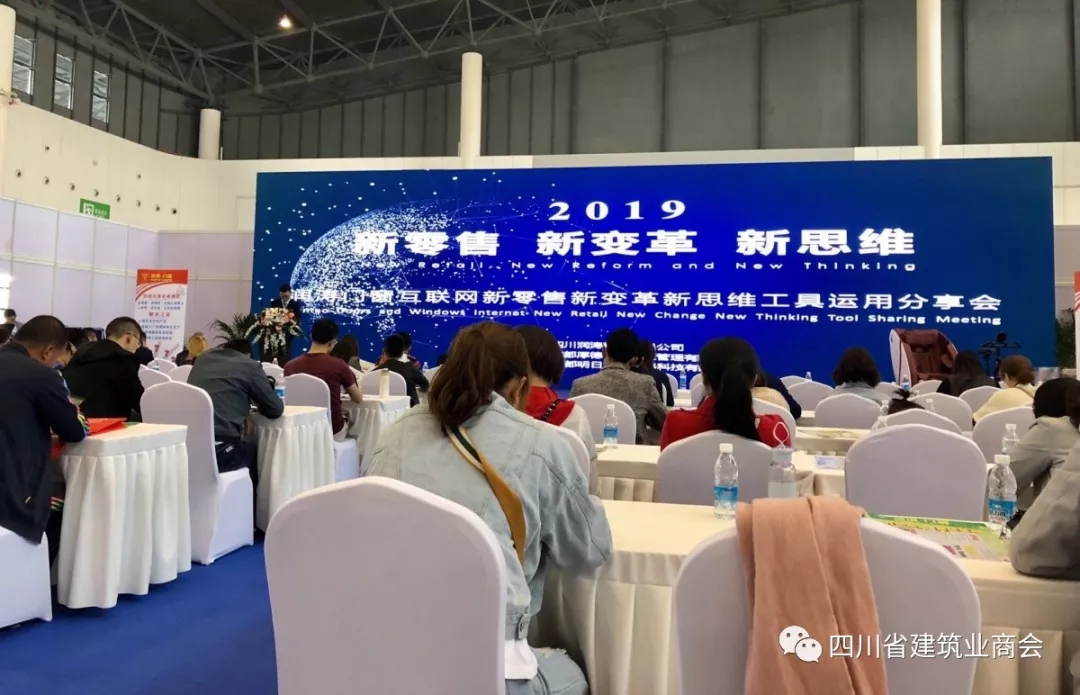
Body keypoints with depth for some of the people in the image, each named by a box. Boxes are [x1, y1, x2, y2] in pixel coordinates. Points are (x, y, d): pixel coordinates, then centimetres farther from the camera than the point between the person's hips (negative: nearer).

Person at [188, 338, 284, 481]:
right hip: (217, 451, -5)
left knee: (246, 449, 32)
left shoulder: (204, 358, 20)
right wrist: (256, 402, 26)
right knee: (255, 452, 28)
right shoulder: (251, 366, 5)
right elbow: (276, 409, 7)